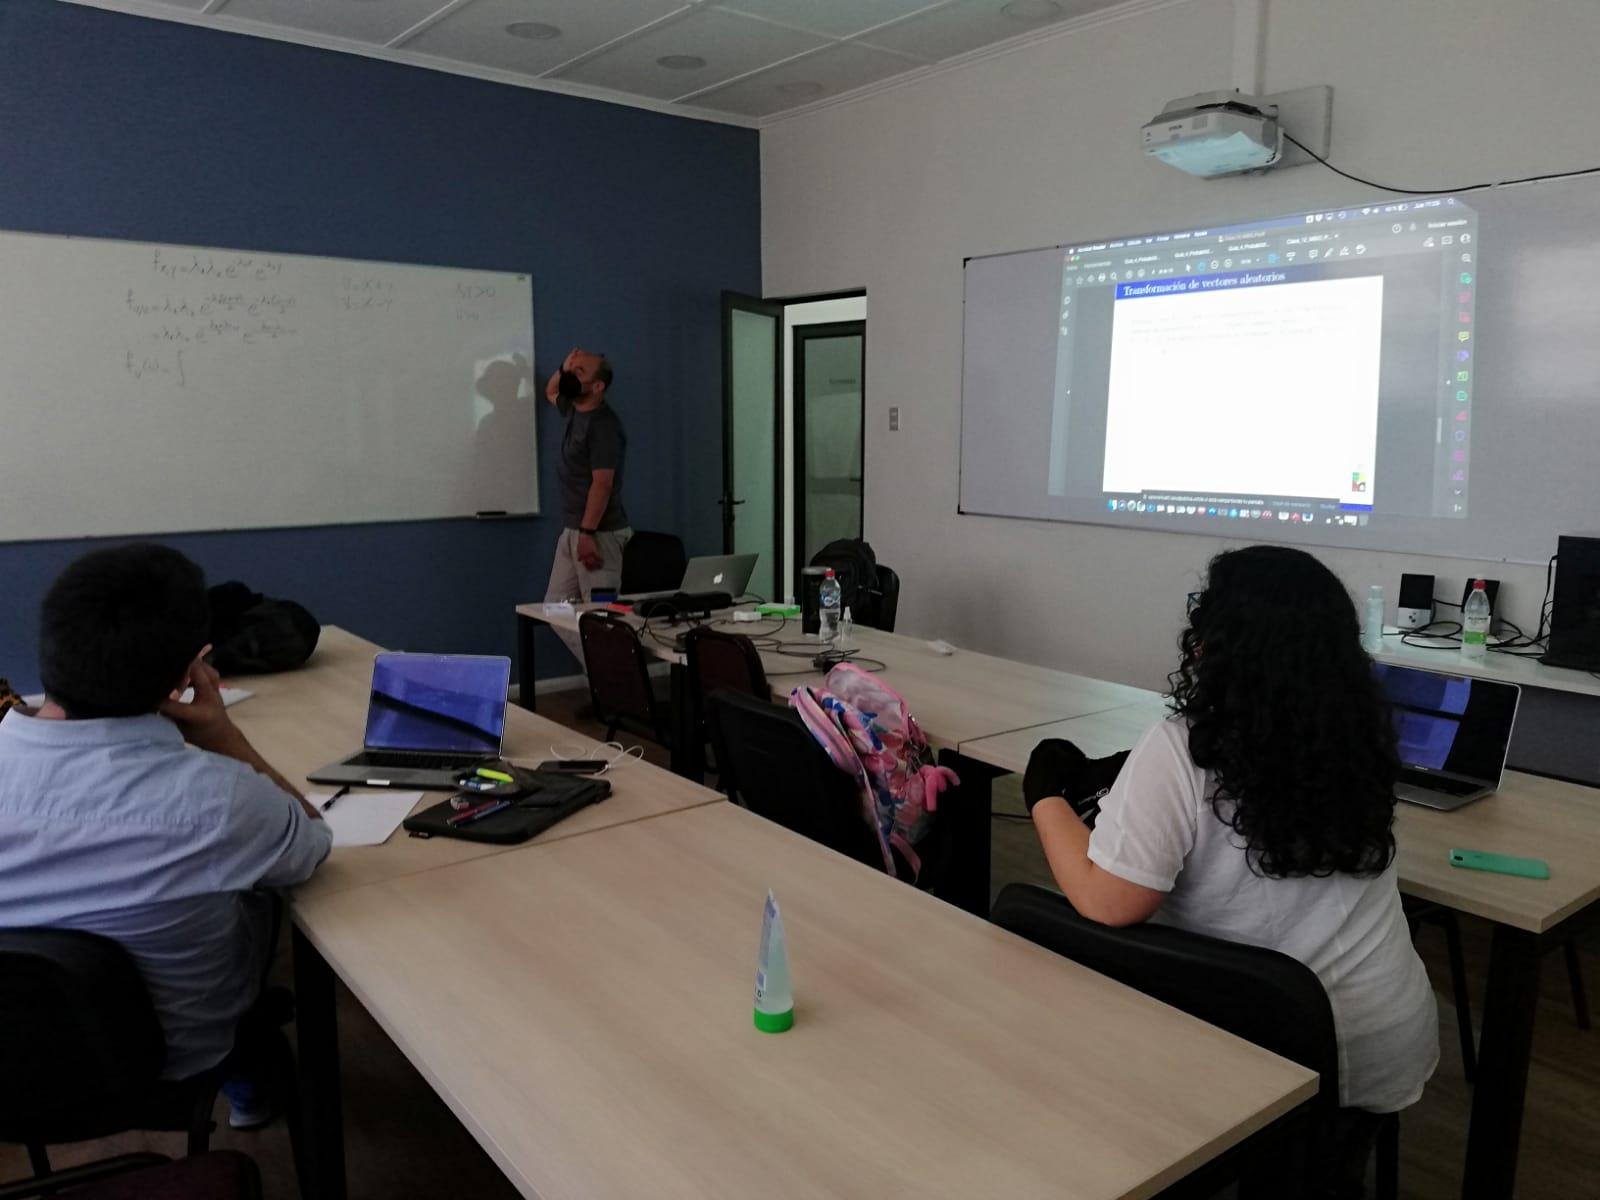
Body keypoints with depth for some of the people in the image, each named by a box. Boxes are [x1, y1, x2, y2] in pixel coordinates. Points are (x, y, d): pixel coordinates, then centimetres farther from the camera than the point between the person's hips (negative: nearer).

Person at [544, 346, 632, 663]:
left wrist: (588, 533, -25)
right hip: (571, 530, 10)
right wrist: (563, 368, 17)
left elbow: (602, 483, -21)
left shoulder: (603, 424, -15)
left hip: (599, 532, -10)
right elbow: (550, 393, 36)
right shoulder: (574, 410, 13)